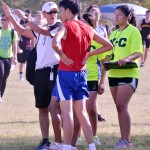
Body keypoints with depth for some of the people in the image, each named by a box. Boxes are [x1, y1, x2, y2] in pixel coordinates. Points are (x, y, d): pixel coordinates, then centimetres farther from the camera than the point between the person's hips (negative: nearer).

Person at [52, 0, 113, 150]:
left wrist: (62, 55, -14)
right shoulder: (88, 28, 8)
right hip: (81, 73, 6)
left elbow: (55, 43, -31)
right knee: (81, 112, 12)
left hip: (66, 73, -6)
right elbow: (108, 45, 15)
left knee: (67, 112, -5)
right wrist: (88, 54, 9)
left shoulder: (66, 26, -11)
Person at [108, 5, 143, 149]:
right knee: (119, 107, 8)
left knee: (122, 106, -16)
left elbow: (138, 52, -12)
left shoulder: (133, 31, -5)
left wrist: (127, 59, -31)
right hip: (114, 74, 7)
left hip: (128, 74, -7)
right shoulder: (113, 33, 17)